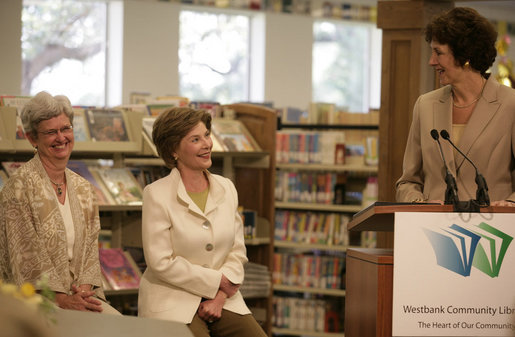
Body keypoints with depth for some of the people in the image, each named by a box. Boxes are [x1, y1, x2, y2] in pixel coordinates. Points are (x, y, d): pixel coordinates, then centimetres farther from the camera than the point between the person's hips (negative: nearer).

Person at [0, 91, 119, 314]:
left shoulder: (83, 188, 14)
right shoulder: (20, 185, -7)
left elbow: (90, 247, 13)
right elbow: (26, 256, -12)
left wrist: (85, 288, -6)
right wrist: (62, 299, -16)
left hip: (76, 295, 6)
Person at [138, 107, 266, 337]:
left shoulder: (226, 189, 10)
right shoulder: (157, 194, -7)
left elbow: (237, 251, 8)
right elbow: (160, 262, -12)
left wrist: (220, 297, -8)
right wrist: (219, 281, -9)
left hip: (221, 299, 5)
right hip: (173, 299, -5)